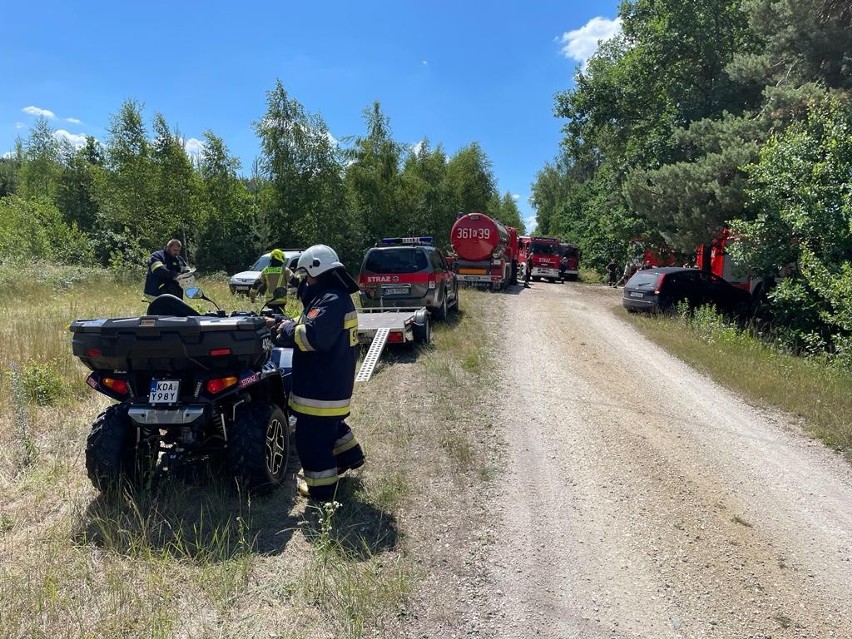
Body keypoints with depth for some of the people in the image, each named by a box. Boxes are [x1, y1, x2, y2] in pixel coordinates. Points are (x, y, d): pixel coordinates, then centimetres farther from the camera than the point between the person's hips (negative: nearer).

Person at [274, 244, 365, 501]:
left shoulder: (330, 301, -22)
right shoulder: (337, 297, 12)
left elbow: (314, 336, -33)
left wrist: (290, 329, -16)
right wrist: (292, 328, 3)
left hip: (321, 387, -11)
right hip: (333, 382, 11)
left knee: (313, 437, 2)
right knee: (329, 422, 31)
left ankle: (322, 491, 14)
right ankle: (348, 456, 46)